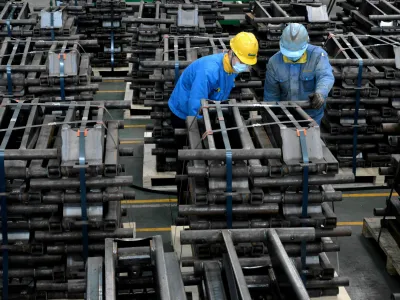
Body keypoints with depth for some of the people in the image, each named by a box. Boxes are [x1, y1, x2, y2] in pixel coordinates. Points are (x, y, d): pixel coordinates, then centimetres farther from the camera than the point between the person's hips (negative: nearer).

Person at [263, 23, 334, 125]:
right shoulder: (274, 62, -9)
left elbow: (326, 77, -34)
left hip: (312, 116, -2)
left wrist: (320, 94, -55)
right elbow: (271, 94, -2)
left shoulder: (317, 55, -17)